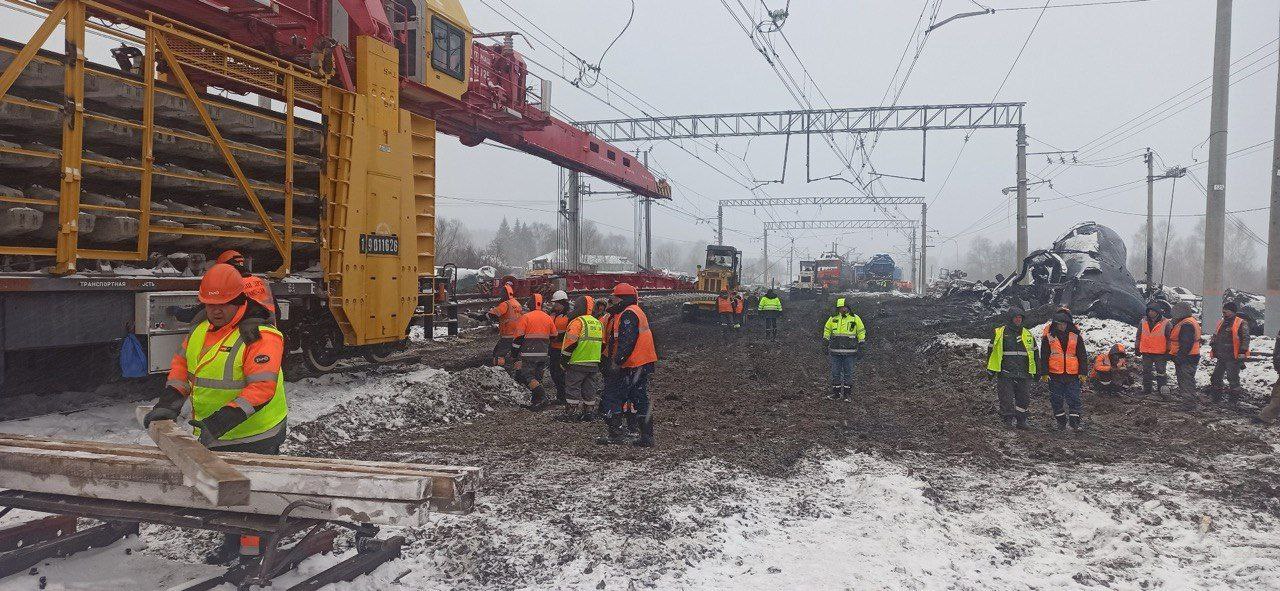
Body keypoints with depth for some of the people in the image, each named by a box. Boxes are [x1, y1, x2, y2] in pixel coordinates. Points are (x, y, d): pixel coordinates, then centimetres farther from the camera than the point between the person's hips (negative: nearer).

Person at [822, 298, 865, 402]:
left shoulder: (855, 318, 0)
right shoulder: (833, 318, 6)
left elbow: (861, 332, 6)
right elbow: (827, 330, 16)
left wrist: (860, 347, 2)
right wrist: (826, 345, 11)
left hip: (849, 351, -2)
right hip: (835, 351, 2)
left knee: (848, 373, 2)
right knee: (835, 373, 6)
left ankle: (848, 394, 9)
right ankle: (836, 393, 14)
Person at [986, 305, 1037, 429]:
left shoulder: (1028, 335, 13)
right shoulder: (999, 332, 1)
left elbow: (1035, 353, 20)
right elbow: (991, 351, 5)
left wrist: (1036, 371, 17)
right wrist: (991, 370, 3)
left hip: (1024, 374, 3)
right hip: (1005, 374, -3)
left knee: (1024, 399, 6)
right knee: (1006, 400, -2)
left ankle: (1021, 421, 18)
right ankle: (1008, 420, 6)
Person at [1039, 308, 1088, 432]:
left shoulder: (1076, 336, 3)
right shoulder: (1049, 336, 0)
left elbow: (1082, 356, 7)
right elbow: (1044, 356, 3)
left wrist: (1082, 373, 2)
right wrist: (1044, 373, -2)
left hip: (1072, 374, 0)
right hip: (1054, 374, 0)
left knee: (1074, 398, -2)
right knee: (1056, 399, 7)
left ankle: (1075, 422, 3)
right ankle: (1061, 421, 18)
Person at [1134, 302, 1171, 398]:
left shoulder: (1165, 323, -8)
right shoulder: (1143, 322, 2)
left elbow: (1169, 339, -3)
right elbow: (1138, 336, 12)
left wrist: (1168, 351, -4)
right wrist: (1137, 348, 12)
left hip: (1160, 353, -3)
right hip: (1146, 353, 3)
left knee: (1161, 372, 6)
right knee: (1146, 372, 12)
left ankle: (1161, 389, 14)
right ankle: (1146, 389, 21)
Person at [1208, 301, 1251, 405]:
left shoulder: (1241, 323, -7)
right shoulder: (1221, 323, 15)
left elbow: (1245, 339, -13)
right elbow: (1214, 337, 24)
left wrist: (1242, 352, -18)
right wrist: (1212, 345, 17)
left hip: (1233, 357, -8)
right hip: (1221, 357, 8)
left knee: (1233, 378, -2)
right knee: (1216, 377, 11)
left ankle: (1234, 399, 9)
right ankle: (1216, 397, 22)